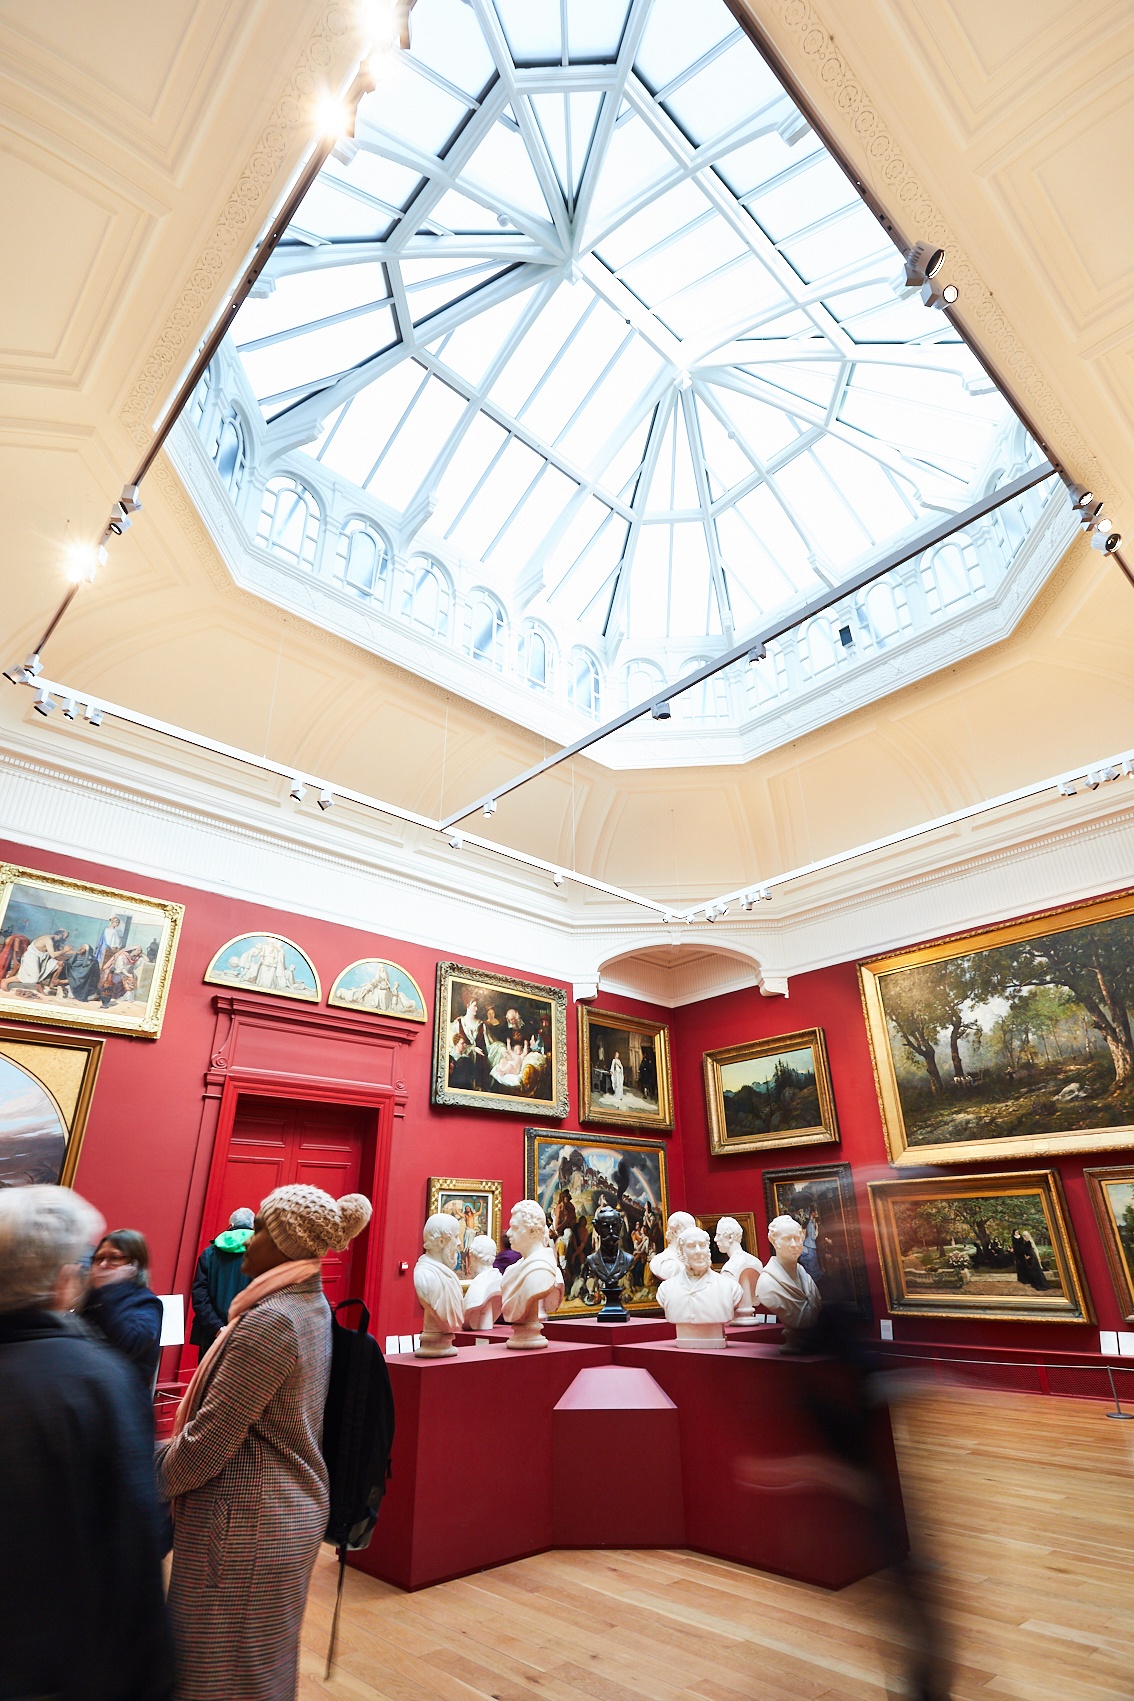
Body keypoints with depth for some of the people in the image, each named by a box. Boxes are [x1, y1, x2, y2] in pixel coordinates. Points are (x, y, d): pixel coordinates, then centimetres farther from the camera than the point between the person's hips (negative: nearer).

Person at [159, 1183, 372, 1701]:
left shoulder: (271, 1320, -26)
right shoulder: (313, 1308, 2)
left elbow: (210, 1441, -22)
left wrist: (154, 1476, -3)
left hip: (247, 1523, -8)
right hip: (296, 1508, 8)